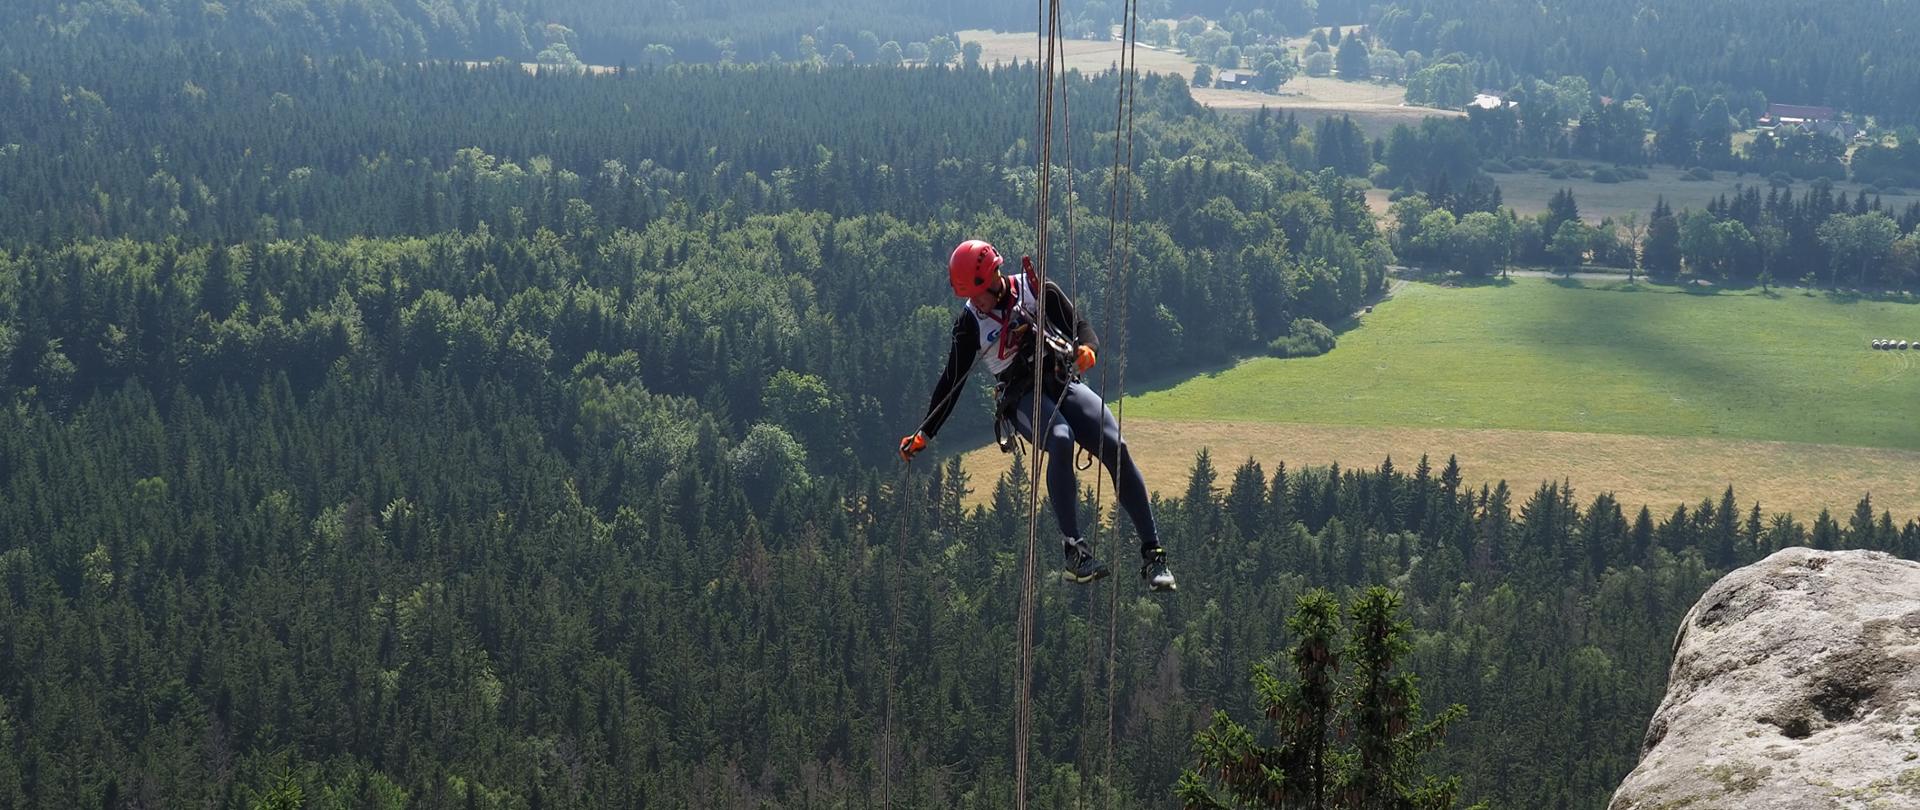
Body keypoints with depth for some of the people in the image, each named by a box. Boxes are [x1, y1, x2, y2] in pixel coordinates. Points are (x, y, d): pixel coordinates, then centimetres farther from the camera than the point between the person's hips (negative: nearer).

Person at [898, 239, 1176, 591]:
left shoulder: (1039, 292, 3)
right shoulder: (970, 323, 5)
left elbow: (1081, 327, 5)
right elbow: (952, 381, 10)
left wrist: (1086, 347, -20)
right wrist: (924, 434, 8)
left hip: (1064, 383, 2)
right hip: (1023, 398, -2)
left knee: (1115, 447, -21)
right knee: (1061, 441, -35)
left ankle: (1152, 554, -15)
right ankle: (1074, 552, -37)